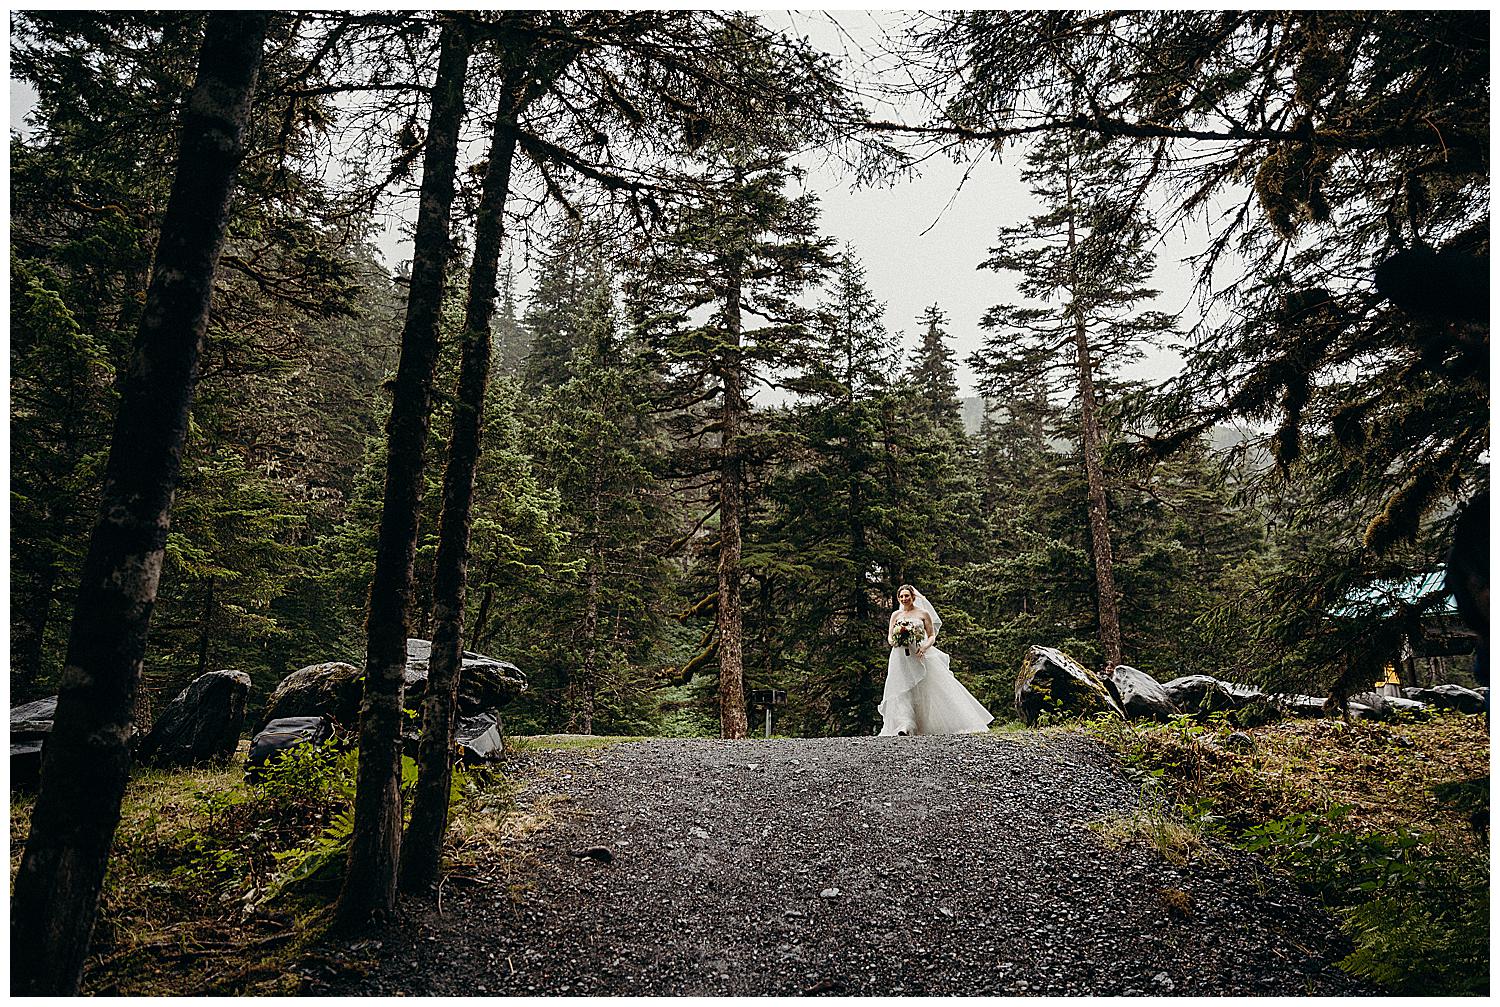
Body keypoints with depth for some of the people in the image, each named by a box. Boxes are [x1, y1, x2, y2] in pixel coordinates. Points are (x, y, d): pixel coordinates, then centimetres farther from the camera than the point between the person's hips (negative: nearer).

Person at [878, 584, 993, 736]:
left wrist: (924, 647, -16)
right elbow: (889, 636, 11)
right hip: (901, 658, 1)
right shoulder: (895, 615, 11)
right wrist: (893, 642, -13)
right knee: (901, 691, -11)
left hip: (920, 655, -1)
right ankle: (904, 726, -15)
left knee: (927, 691, 1)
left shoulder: (923, 613, 5)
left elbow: (932, 636, 3)